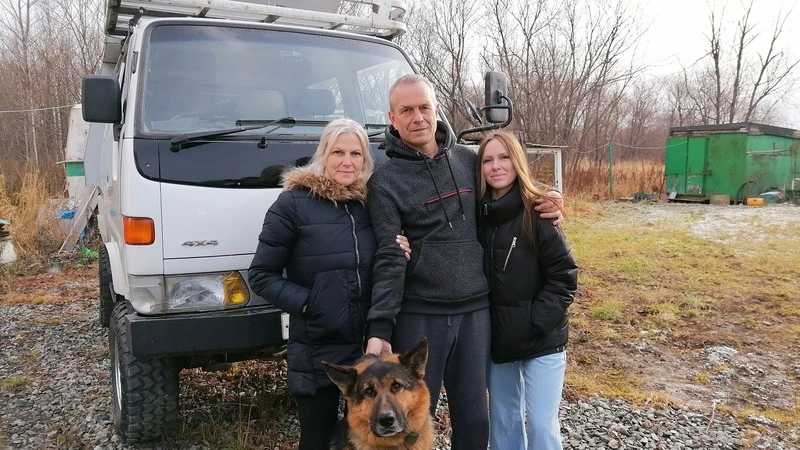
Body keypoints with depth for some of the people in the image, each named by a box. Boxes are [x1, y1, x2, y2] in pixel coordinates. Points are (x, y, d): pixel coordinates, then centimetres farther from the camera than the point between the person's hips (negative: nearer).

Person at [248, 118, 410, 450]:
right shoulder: (294, 203, -8)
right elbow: (261, 275, -6)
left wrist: (399, 256, -5)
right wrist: (304, 302, -18)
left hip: (371, 343, 4)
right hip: (317, 349, -4)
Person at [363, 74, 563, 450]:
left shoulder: (468, 159, 6)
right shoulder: (385, 181, -6)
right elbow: (389, 258, -11)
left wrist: (541, 204, 2)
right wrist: (380, 326, -19)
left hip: (476, 311, 4)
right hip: (419, 316, -3)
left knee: (474, 419, 15)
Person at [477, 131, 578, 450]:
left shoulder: (539, 213, -11)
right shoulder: (478, 214, 1)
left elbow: (564, 277, -11)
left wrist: (535, 322, -16)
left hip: (542, 341, -4)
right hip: (497, 340, 4)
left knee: (542, 424, 1)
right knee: (502, 420, 16)